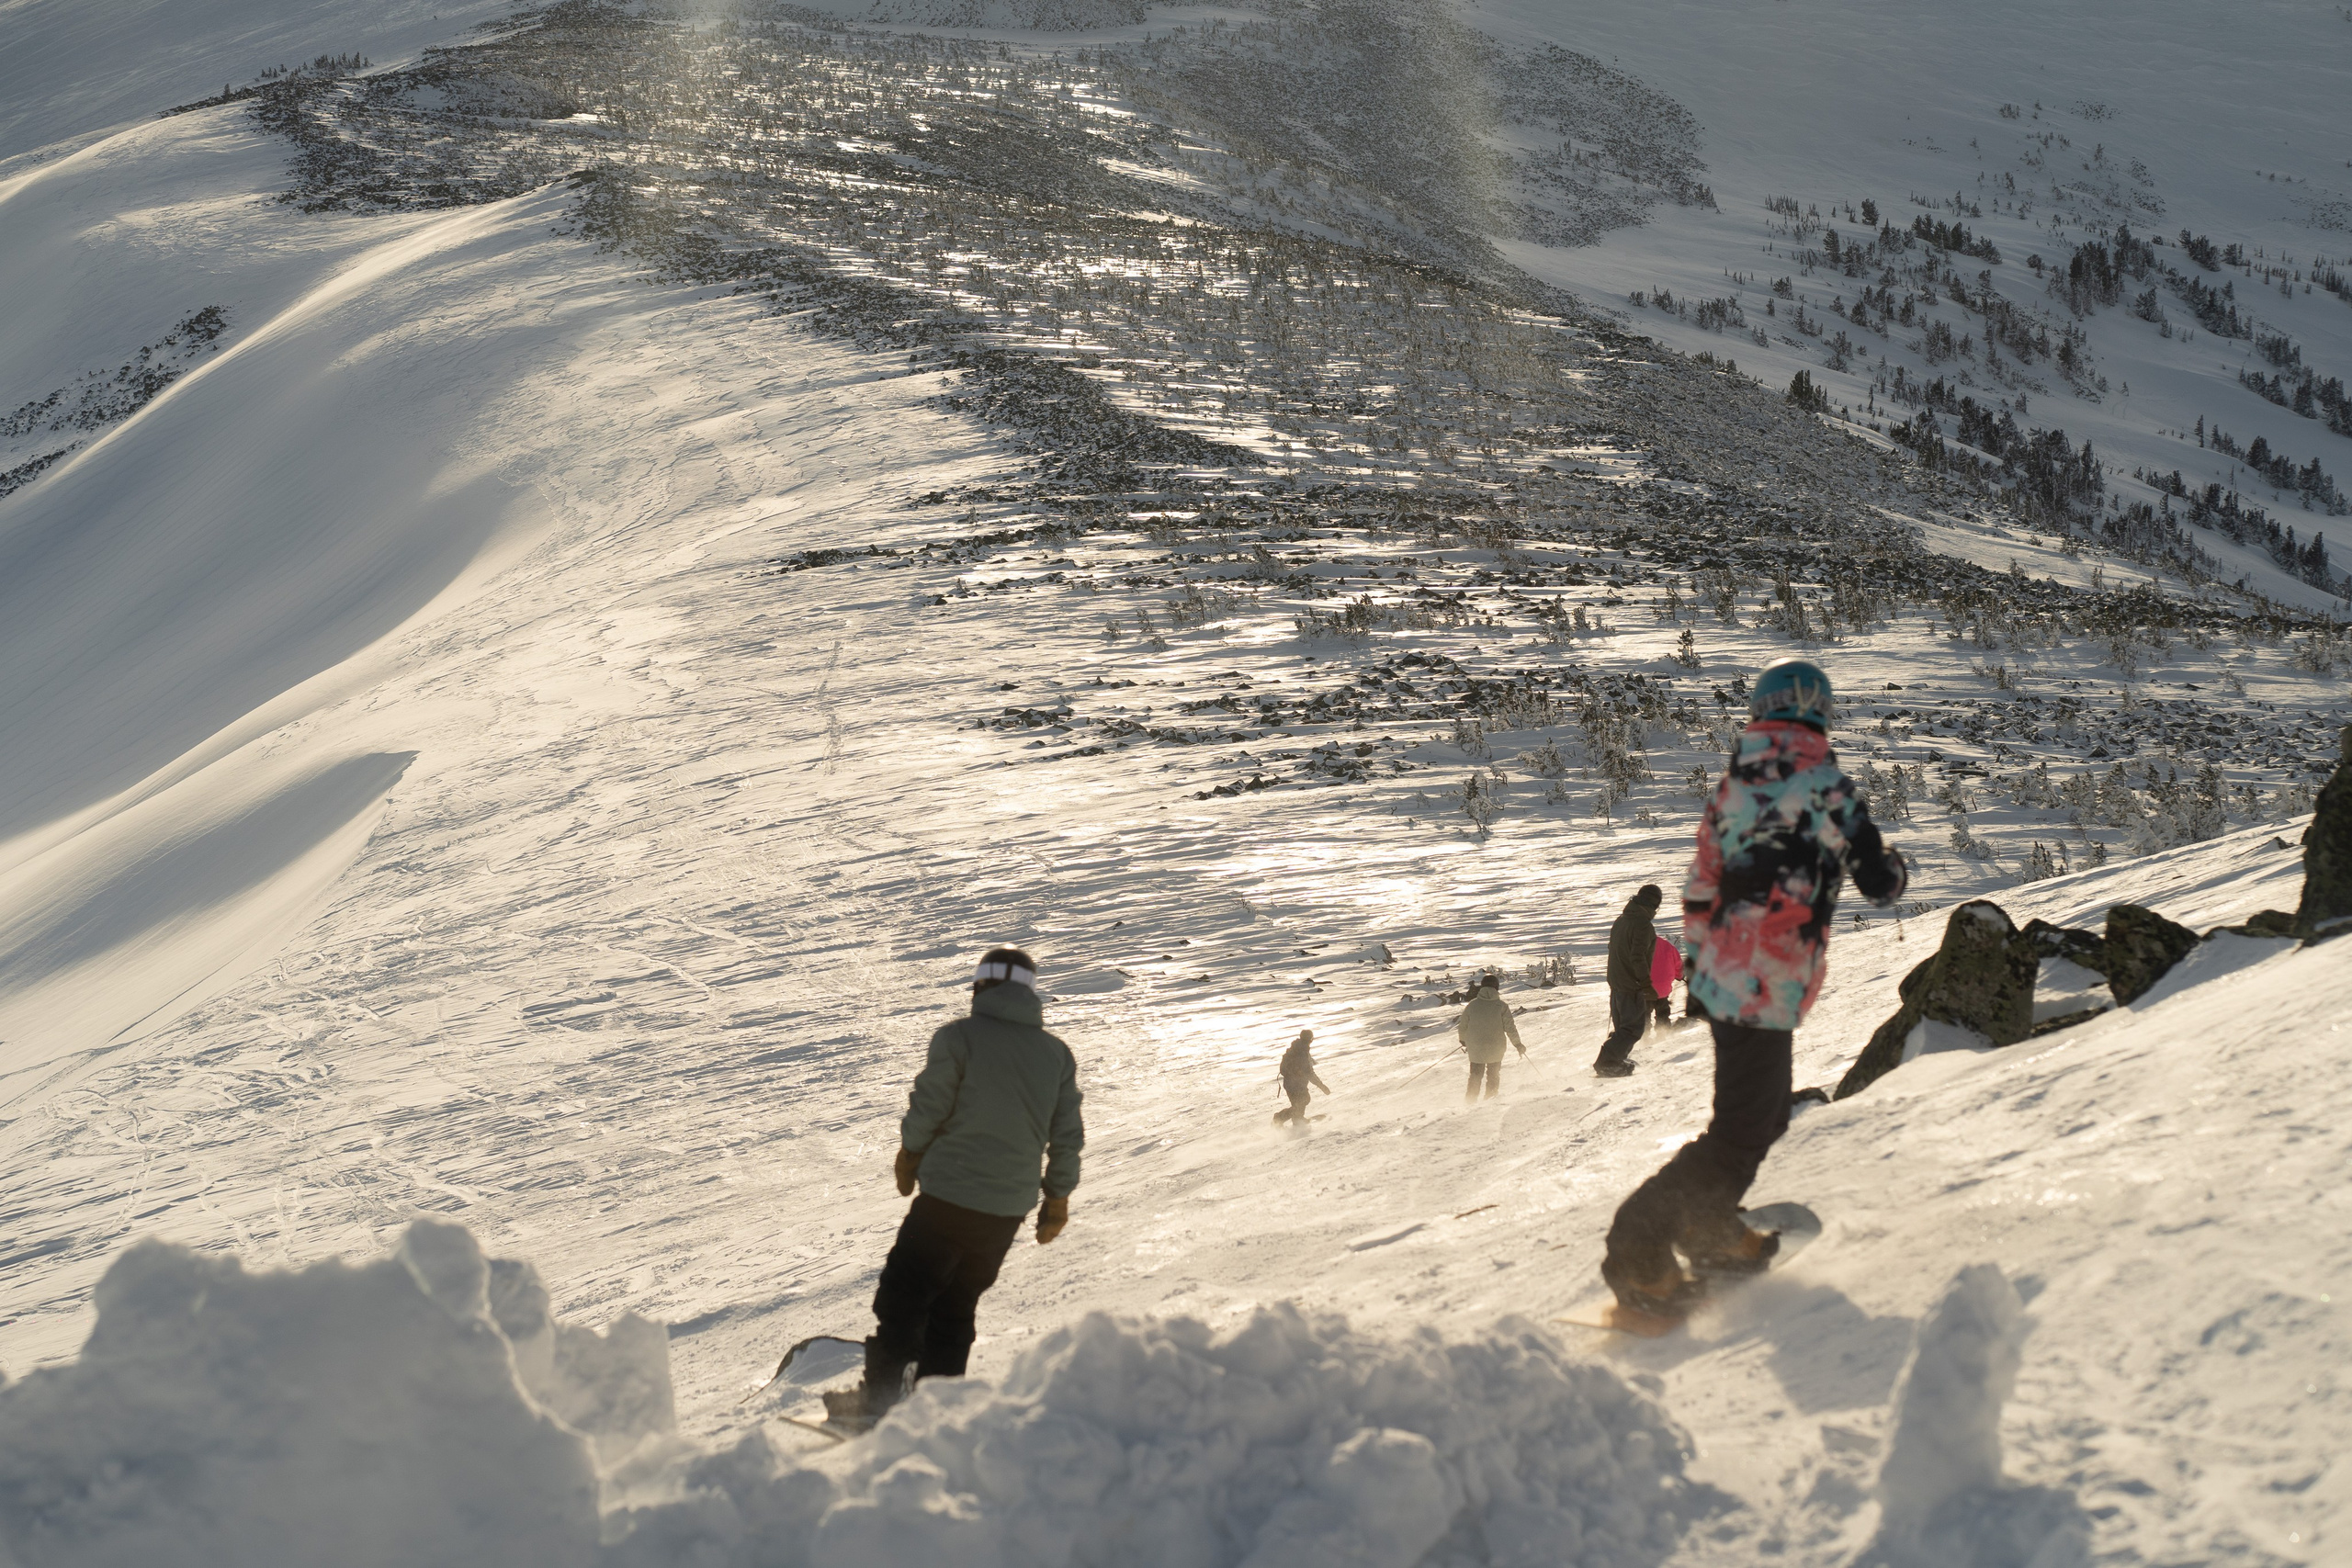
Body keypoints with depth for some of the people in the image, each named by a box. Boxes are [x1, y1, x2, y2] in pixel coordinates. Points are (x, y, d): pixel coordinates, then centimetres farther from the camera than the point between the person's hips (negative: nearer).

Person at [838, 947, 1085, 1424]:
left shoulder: (958, 1037, -8)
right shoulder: (1057, 1054, 7)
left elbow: (927, 1108, -6)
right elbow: (1067, 1135, 10)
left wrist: (910, 1153, 13)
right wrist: (1058, 1196, 21)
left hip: (949, 1195, -5)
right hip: (1009, 1209, 5)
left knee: (902, 1298, 5)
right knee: (956, 1307, 16)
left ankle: (882, 1396, 1)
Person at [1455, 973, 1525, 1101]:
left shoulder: (1473, 1004, -4)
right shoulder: (1501, 1005, -8)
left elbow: (1462, 1026, 4)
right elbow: (1510, 1027, -7)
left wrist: (1463, 1040, 23)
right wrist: (1518, 1044, 4)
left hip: (1475, 1048, 1)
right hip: (1495, 1048, -1)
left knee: (1475, 1076, 17)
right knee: (1493, 1075, 19)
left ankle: (1470, 1102, 14)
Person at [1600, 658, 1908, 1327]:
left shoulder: (1731, 786, 9)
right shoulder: (1826, 787, -9)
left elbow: (1700, 890, 12)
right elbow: (1880, 885, -3)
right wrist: (1895, 864, 21)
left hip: (1721, 974, 8)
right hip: (1769, 987, -8)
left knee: (1765, 1113, 23)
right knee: (1742, 1131, -5)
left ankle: (1709, 1228, 29)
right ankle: (1639, 1255, -12)